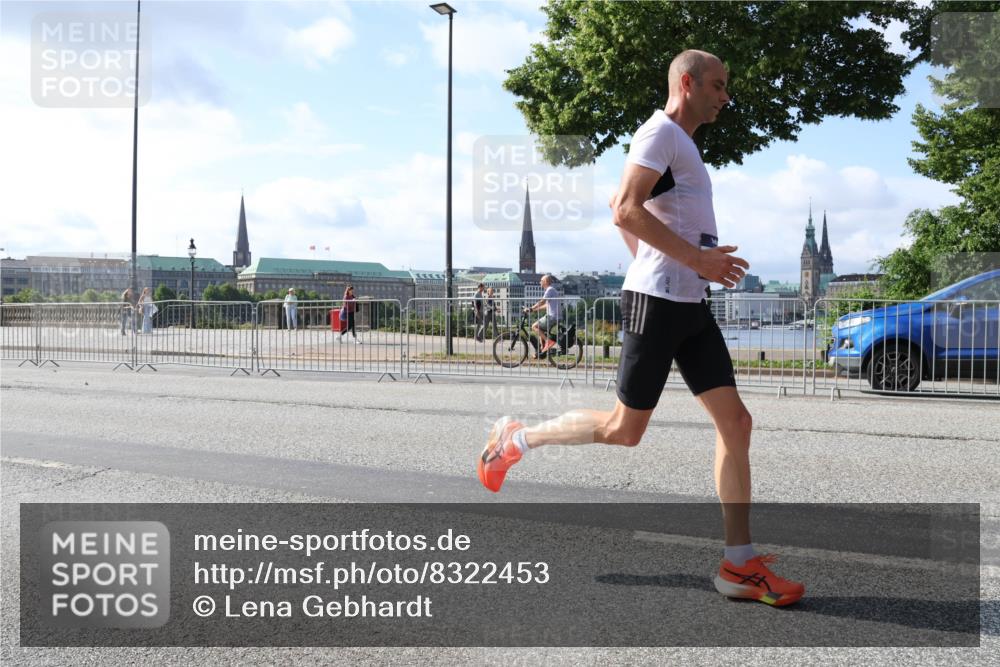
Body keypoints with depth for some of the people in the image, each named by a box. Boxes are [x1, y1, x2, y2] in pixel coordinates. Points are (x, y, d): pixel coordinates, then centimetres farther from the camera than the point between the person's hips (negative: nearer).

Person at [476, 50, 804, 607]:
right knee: (625, 430, -1)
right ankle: (516, 440, 20)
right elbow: (626, 210, -21)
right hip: (658, 300, -9)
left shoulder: (682, 143, 22)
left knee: (736, 421, 1)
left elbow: (619, 210, 30)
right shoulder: (662, 132, -8)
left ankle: (741, 566, 6)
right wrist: (694, 258, -21)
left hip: (690, 304, 9)